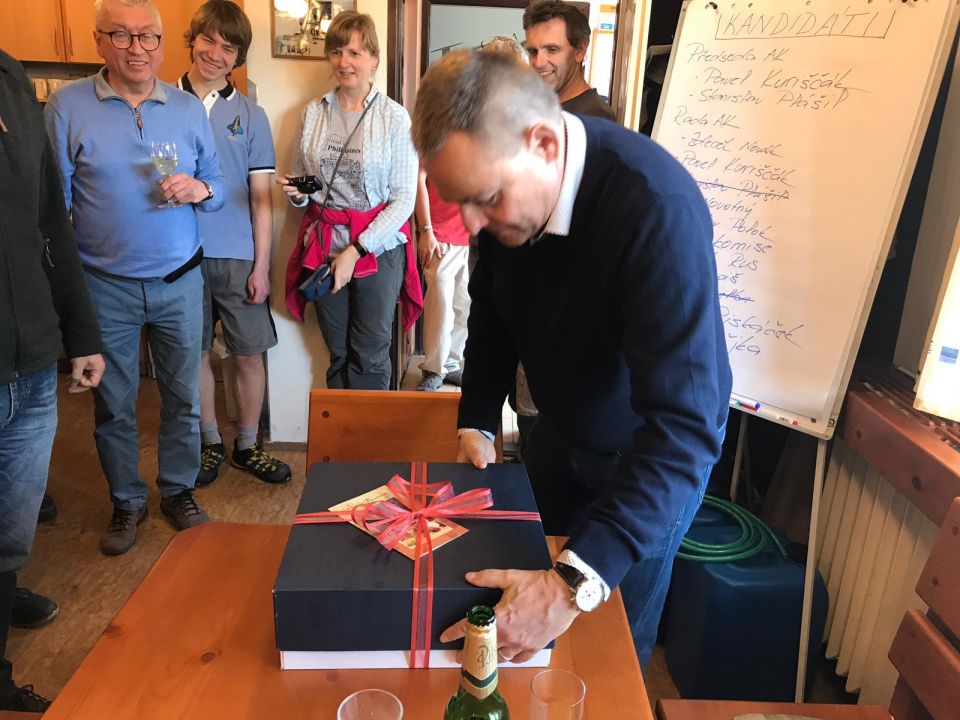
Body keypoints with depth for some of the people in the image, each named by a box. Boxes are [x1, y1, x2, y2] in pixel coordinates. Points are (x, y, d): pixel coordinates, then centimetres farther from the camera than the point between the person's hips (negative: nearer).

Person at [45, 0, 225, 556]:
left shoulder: (189, 108, 5)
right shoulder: (69, 105, -3)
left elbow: (218, 184, 9)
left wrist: (199, 190, -15)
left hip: (180, 281, 2)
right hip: (106, 287, -1)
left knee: (183, 396, 10)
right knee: (113, 404, 10)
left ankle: (178, 490, 29)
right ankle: (127, 501, 28)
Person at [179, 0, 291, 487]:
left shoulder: (250, 116, 3)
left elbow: (261, 197, 2)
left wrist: (261, 265, -3)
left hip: (238, 257, 0)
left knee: (249, 353, 5)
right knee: (195, 352, 10)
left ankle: (248, 446, 22)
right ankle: (210, 443, 27)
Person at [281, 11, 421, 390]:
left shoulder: (394, 117, -6)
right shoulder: (313, 113, 6)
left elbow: (404, 198, -9)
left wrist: (356, 251, -14)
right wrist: (296, 193, -7)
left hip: (378, 249, -3)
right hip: (323, 248, 3)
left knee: (370, 360, 5)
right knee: (337, 355, 13)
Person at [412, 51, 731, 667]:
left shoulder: (659, 210, -38)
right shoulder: (502, 183, -16)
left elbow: (686, 422, -43)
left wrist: (576, 584, -49)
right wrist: (476, 425, -10)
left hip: (656, 453, -5)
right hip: (561, 429, 6)